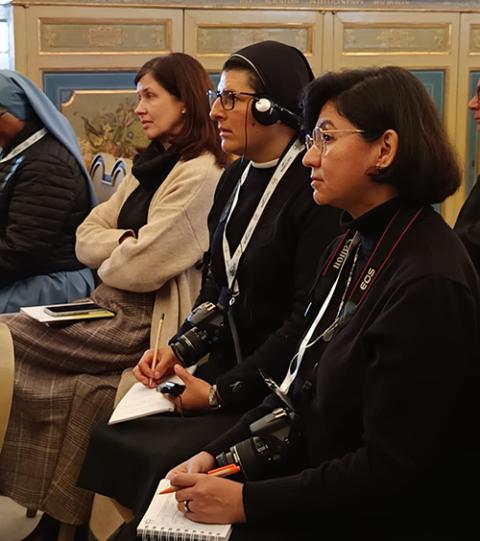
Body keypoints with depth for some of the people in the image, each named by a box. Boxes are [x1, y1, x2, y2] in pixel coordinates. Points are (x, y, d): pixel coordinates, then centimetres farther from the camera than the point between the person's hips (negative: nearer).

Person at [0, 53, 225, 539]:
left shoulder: (201, 175, -13)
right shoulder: (150, 166, 16)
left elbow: (142, 267, -19)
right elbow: (86, 237, 11)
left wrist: (107, 256, 1)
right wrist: (127, 243, -7)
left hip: (144, 322, -8)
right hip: (111, 304, 8)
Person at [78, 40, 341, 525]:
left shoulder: (315, 190, -16)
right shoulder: (234, 178, 10)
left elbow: (307, 320, -18)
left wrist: (222, 392, -15)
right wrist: (179, 348, -1)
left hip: (277, 390, -7)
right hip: (224, 366, 8)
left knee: (166, 460, -21)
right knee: (114, 438, -5)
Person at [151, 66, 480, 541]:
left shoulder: (427, 285, -22)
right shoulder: (353, 247, 8)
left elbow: (390, 471, -22)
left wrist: (245, 501, -20)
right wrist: (213, 457, 0)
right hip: (309, 481, 8)